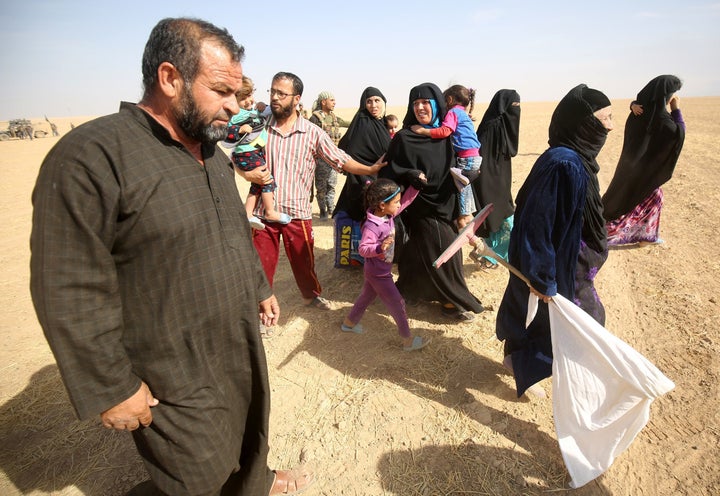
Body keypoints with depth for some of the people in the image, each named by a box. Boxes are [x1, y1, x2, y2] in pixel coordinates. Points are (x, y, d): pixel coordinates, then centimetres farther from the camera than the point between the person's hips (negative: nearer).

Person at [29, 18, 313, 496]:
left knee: (252, 428, 26)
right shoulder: (92, 156, -21)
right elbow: (69, 292, -21)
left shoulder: (213, 154, 6)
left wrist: (261, 288, 21)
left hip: (241, 349, 8)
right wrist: (111, 388, -16)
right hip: (175, 380, -7)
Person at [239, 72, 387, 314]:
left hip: (297, 212, 0)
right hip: (263, 211, 1)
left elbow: (341, 160, -1)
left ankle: (311, 295, 43)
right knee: (262, 264, 9)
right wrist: (248, 174, -10)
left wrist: (371, 169, -8)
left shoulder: (313, 133, -3)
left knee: (303, 261, 17)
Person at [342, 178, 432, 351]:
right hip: (378, 274, -9)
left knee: (367, 296, 26)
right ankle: (408, 340, 17)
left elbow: (405, 201, 6)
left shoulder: (389, 214, -6)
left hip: (375, 271, 9)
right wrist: (379, 247, -50)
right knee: (397, 304, 2)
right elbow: (363, 249, -34)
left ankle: (349, 323, 46)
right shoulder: (371, 226, -32)